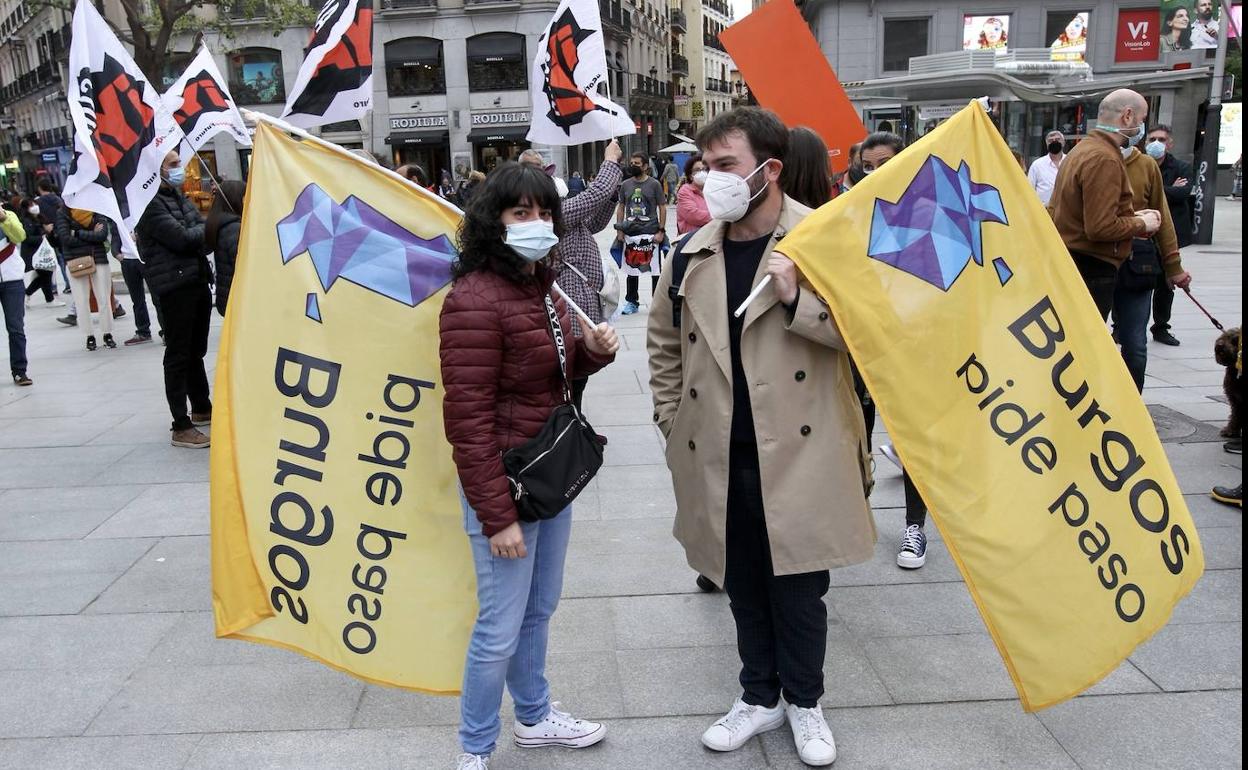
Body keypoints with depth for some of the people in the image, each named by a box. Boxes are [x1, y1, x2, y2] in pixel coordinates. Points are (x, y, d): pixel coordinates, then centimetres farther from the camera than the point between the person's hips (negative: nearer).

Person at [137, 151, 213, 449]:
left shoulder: (178, 196, 18)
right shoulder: (150, 203, -12)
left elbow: (201, 228, 14)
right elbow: (181, 238, -19)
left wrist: (200, 230, -9)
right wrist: (206, 228, -2)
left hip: (197, 281, 9)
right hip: (174, 286, -9)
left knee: (196, 351, 19)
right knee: (178, 355, -6)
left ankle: (201, 409, 34)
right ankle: (181, 427, -2)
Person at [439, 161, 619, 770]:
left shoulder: (542, 285, 7)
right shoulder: (475, 301, -21)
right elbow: (468, 419, -21)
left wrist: (591, 350, -1)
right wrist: (496, 515, -19)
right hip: (507, 485, -8)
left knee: (539, 610, 23)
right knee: (501, 630, 4)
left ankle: (534, 717, 43)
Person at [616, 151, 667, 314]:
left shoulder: (654, 184, -1)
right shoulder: (625, 185, 9)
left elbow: (662, 208, -1)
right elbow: (620, 208, 13)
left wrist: (661, 231, -8)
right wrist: (619, 230, 4)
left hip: (650, 232, -4)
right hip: (630, 232, 4)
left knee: (655, 270, -1)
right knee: (631, 269, 11)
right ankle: (632, 302, 22)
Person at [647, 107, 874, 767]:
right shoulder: (692, 255, 3)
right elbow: (664, 342, 16)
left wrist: (798, 297, -22)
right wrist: (671, 421, 11)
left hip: (799, 453, -3)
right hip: (721, 458, 4)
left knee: (798, 584, 10)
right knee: (743, 583, 16)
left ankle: (803, 701, 33)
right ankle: (759, 696, 36)